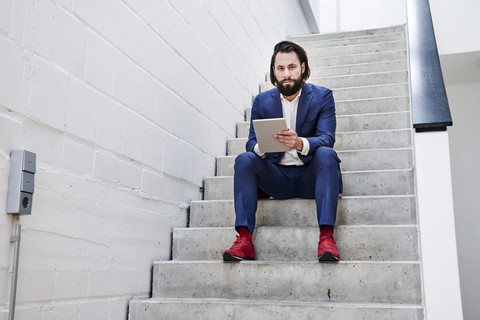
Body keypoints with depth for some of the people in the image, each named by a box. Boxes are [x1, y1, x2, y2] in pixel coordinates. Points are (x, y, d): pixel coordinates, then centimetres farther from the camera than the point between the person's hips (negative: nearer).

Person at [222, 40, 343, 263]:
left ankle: (326, 236, -38)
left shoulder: (322, 97, 0)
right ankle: (244, 240, -31)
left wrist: (300, 143, -37)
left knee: (326, 154, -31)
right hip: (277, 177, 2)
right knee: (244, 159, -23)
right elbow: (251, 142, 1)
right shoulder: (262, 101, 7)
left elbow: (327, 138, -13)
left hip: (310, 176, -2)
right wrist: (261, 147, -27)